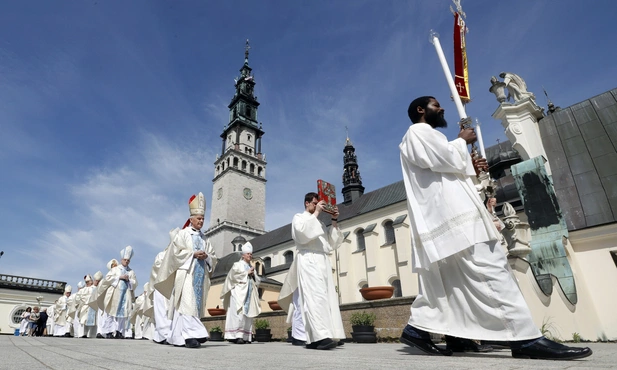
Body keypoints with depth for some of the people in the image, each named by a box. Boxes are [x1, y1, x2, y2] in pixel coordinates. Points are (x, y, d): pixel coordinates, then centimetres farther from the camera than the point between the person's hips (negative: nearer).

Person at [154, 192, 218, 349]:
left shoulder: (205, 239, 17)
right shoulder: (183, 233, 3)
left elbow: (214, 257, 14)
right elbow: (176, 252, -7)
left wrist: (206, 256, -7)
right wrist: (193, 254, -14)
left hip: (200, 275, 6)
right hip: (186, 273, -5)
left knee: (195, 304, 4)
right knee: (188, 303, -15)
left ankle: (177, 337, 12)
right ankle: (190, 335, -19)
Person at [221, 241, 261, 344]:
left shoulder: (252, 268, 24)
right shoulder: (237, 264, 9)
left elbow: (258, 281, 21)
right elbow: (234, 275, -9)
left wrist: (253, 275, 1)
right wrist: (247, 273, -5)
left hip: (249, 293, 6)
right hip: (239, 292, -6)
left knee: (248, 313, 0)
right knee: (239, 313, -16)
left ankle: (245, 337, 3)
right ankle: (237, 336, -18)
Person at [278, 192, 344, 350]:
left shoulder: (319, 222, 28)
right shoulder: (299, 217, 12)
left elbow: (332, 242, 21)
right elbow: (302, 231, -11)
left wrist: (334, 221, 13)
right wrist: (316, 213, -7)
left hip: (323, 261, 7)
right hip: (309, 260, -7)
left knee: (327, 297, -3)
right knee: (316, 296, -20)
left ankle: (314, 338, -2)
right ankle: (321, 336, -27)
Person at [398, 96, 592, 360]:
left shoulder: (423, 136, 32)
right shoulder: (418, 132, 1)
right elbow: (445, 157, -15)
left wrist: (469, 168, 13)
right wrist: (462, 141, 4)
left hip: (443, 215, 11)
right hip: (450, 213, -11)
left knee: (446, 279, 8)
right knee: (491, 269, -13)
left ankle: (417, 327, 9)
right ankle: (525, 338, -12)